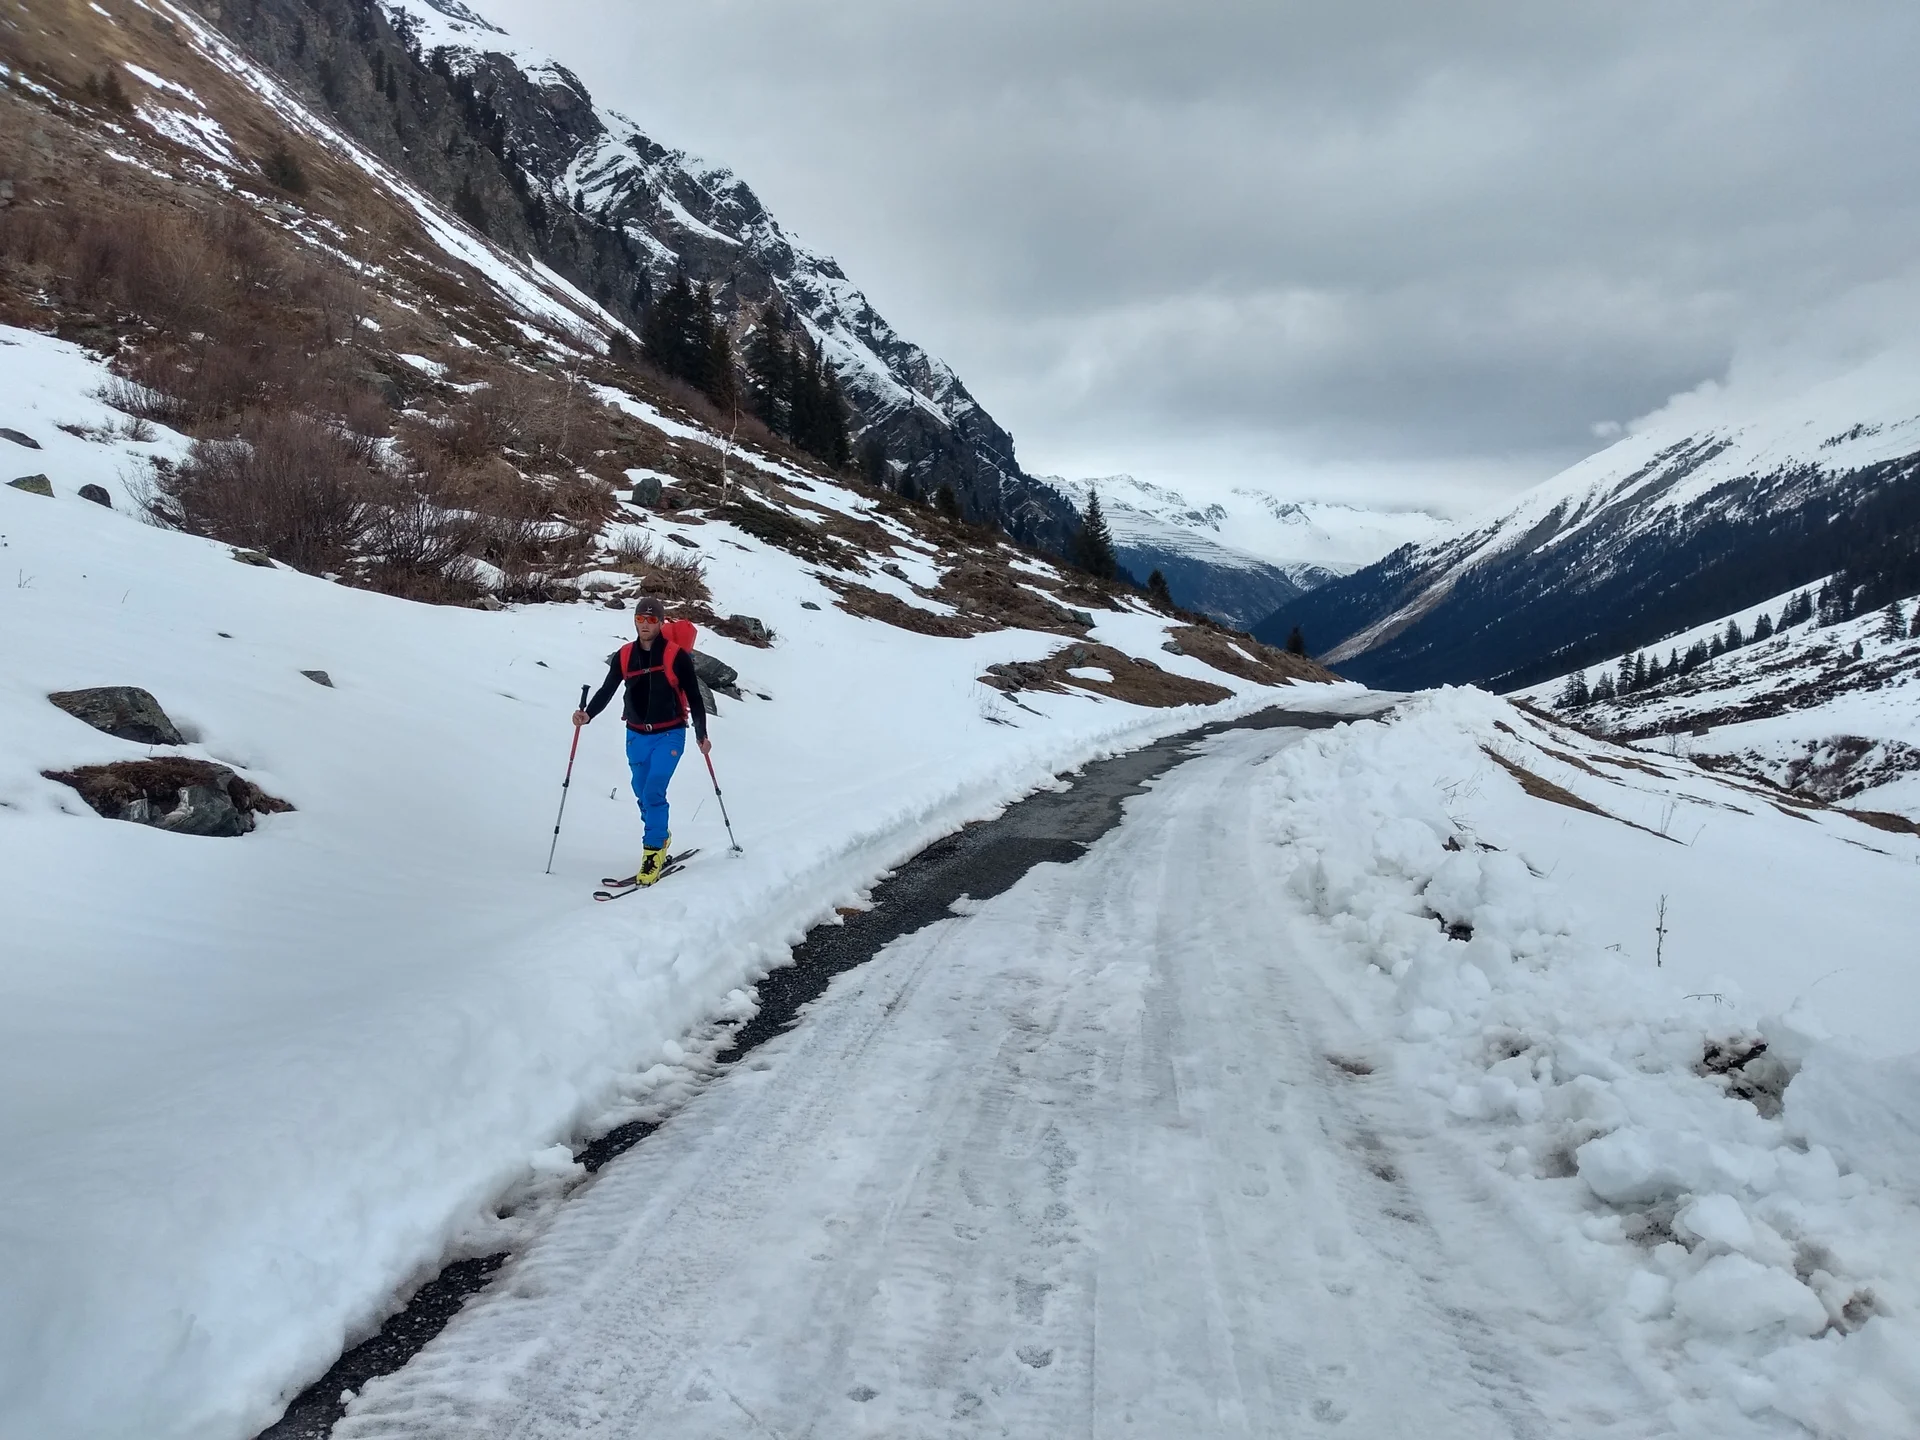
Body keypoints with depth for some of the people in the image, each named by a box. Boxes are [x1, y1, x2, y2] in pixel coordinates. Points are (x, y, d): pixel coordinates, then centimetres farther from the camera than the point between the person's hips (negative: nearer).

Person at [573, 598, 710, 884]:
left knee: (653, 793, -18)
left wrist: (701, 735, -3)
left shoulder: (676, 655, -10)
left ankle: (654, 850, -8)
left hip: (669, 734, -4)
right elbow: (606, 690, -2)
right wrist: (588, 714, -20)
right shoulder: (624, 656, 0)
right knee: (643, 794, 13)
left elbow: (694, 697, -4)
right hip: (637, 736, 5)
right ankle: (661, 837, 36)